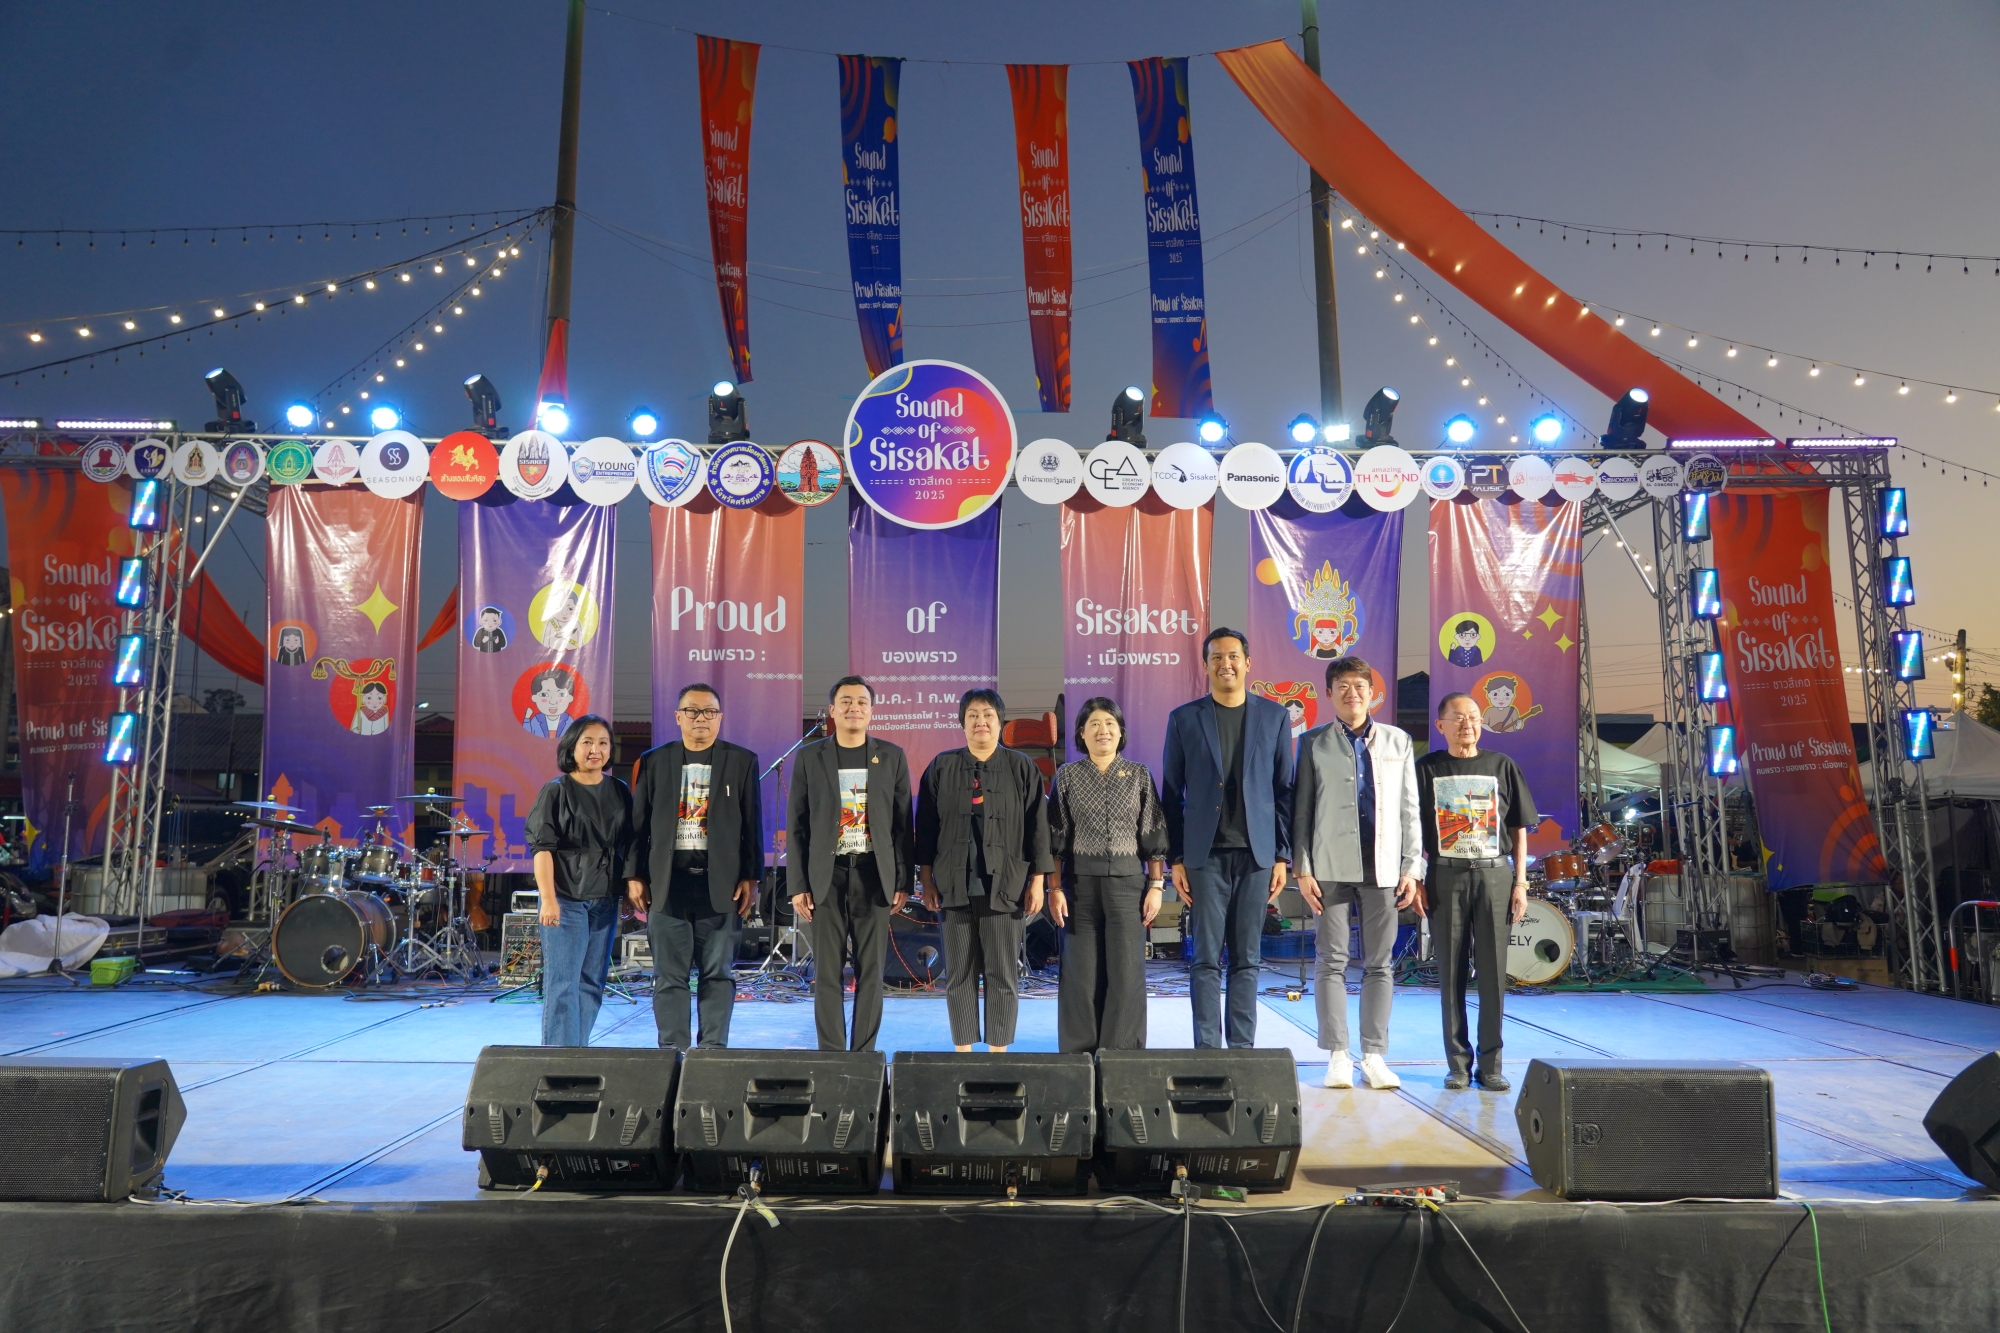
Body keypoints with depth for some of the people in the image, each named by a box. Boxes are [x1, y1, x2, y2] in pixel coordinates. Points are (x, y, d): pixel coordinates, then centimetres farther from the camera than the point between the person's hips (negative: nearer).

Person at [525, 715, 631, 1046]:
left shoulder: (620, 792, 8)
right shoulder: (555, 792, -4)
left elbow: (629, 846, 14)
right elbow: (542, 849, -9)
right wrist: (548, 899, -16)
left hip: (605, 901, 5)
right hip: (566, 901, -5)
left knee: (592, 984, 10)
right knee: (562, 984, -6)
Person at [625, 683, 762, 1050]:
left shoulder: (742, 761, 6)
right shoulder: (654, 761, 9)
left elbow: (752, 824, 4)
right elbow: (638, 823, 8)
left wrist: (750, 878, -2)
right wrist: (634, 876, 2)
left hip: (720, 883, -1)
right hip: (667, 882, 1)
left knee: (717, 973, 3)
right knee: (669, 975, 4)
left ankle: (714, 1050, 11)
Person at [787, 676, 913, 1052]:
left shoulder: (892, 756, 6)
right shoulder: (810, 757, 4)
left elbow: (902, 824, 6)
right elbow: (796, 826, 4)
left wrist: (903, 882, 0)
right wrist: (798, 885, -2)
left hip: (874, 876, 0)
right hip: (827, 876, 0)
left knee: (870, 972, 3)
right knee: (827, 972, 1)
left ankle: (864, 1053, 12)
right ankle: (831, 1054, 10)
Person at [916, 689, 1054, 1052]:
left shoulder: (1021, 767, 4)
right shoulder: (942, 768, 7)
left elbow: (1037, 827, 3)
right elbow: (925, 827, 8)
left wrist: (1037, 880, -2)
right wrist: (926, 878, 4)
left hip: (1006, 887, -1)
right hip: (955, 886, 1)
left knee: (1003, 975, 2)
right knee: (959, 974, 5)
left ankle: (999, 1052, 12)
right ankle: (963, 1052, 14)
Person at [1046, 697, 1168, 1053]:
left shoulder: (1139, 775, 5)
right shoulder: (1067, 776, 4)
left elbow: (1153, 836, 4)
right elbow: (1055, 838, 4)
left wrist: (1156, 886, -2)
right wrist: (1055, 889, -2)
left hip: (1128, 882, 0)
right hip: (1080, 883, 0)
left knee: (1126, 970, 0)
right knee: (1081, 970, 3)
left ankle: (1123, 1051, 11)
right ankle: (1080, 1051, 15)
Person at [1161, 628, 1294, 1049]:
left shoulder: (1274, 717, 8)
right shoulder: (1184, 719, 5)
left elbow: (1284, 790, 7)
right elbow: (1172, 795, 5)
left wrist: (1282, 855, 2)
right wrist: (1176, 859, 0)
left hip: (1256, 854, 1)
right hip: (1206, 854, -1)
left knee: (1247, 958, 6)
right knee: (1207, 957, 0)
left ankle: (1243, 1048, 13)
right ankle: (1206, 1049, 7)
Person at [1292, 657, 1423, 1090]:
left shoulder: (1397, 741, 11)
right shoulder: (1314, 743, 5)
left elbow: (1409, 809, 10)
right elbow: (1302, 810, 3)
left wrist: (1412, 868, 4)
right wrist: (1302, 868, -4)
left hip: (1383, 866, 2)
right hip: (1331, 866, -2)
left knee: (1379, 964, 5)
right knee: (1332, 961, 0)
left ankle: (1374, 1055, 12)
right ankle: (1337, 1055, 8)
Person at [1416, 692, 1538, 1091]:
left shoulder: (1501, 766, 7)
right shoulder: (1428, 769, 4)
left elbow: (1519, 829, 10)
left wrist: (1520, 882, 3)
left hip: (1493, 876, 1)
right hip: (1445, 878, -1)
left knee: (1493, 972, 1)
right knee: (1451, 972, 3)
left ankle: (1490, 1065, 10)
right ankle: (1458, 1063, 12)